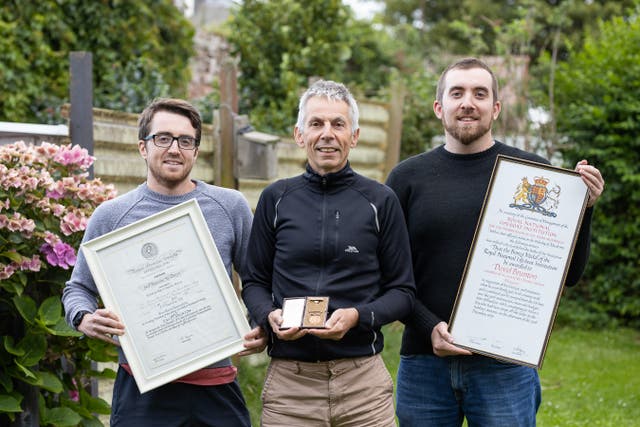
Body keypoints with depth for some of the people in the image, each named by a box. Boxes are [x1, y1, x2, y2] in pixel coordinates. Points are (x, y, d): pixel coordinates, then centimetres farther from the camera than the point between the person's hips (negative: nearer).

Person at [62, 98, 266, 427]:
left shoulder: (231, 207, 6)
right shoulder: (111, 216, 4)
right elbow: (78, 288, 10)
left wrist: (263, 328, -4)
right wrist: (85, 319, -11)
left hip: (217, 384, 1)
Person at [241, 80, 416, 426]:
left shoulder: (381, 201, 4)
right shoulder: (276, 199, 7)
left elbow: (402, 291, 4)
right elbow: (254, 282, 12)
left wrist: (357, 316, -13)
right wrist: (269, 316, -9)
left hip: (363, 379, -1)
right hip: (288, 380, 1)